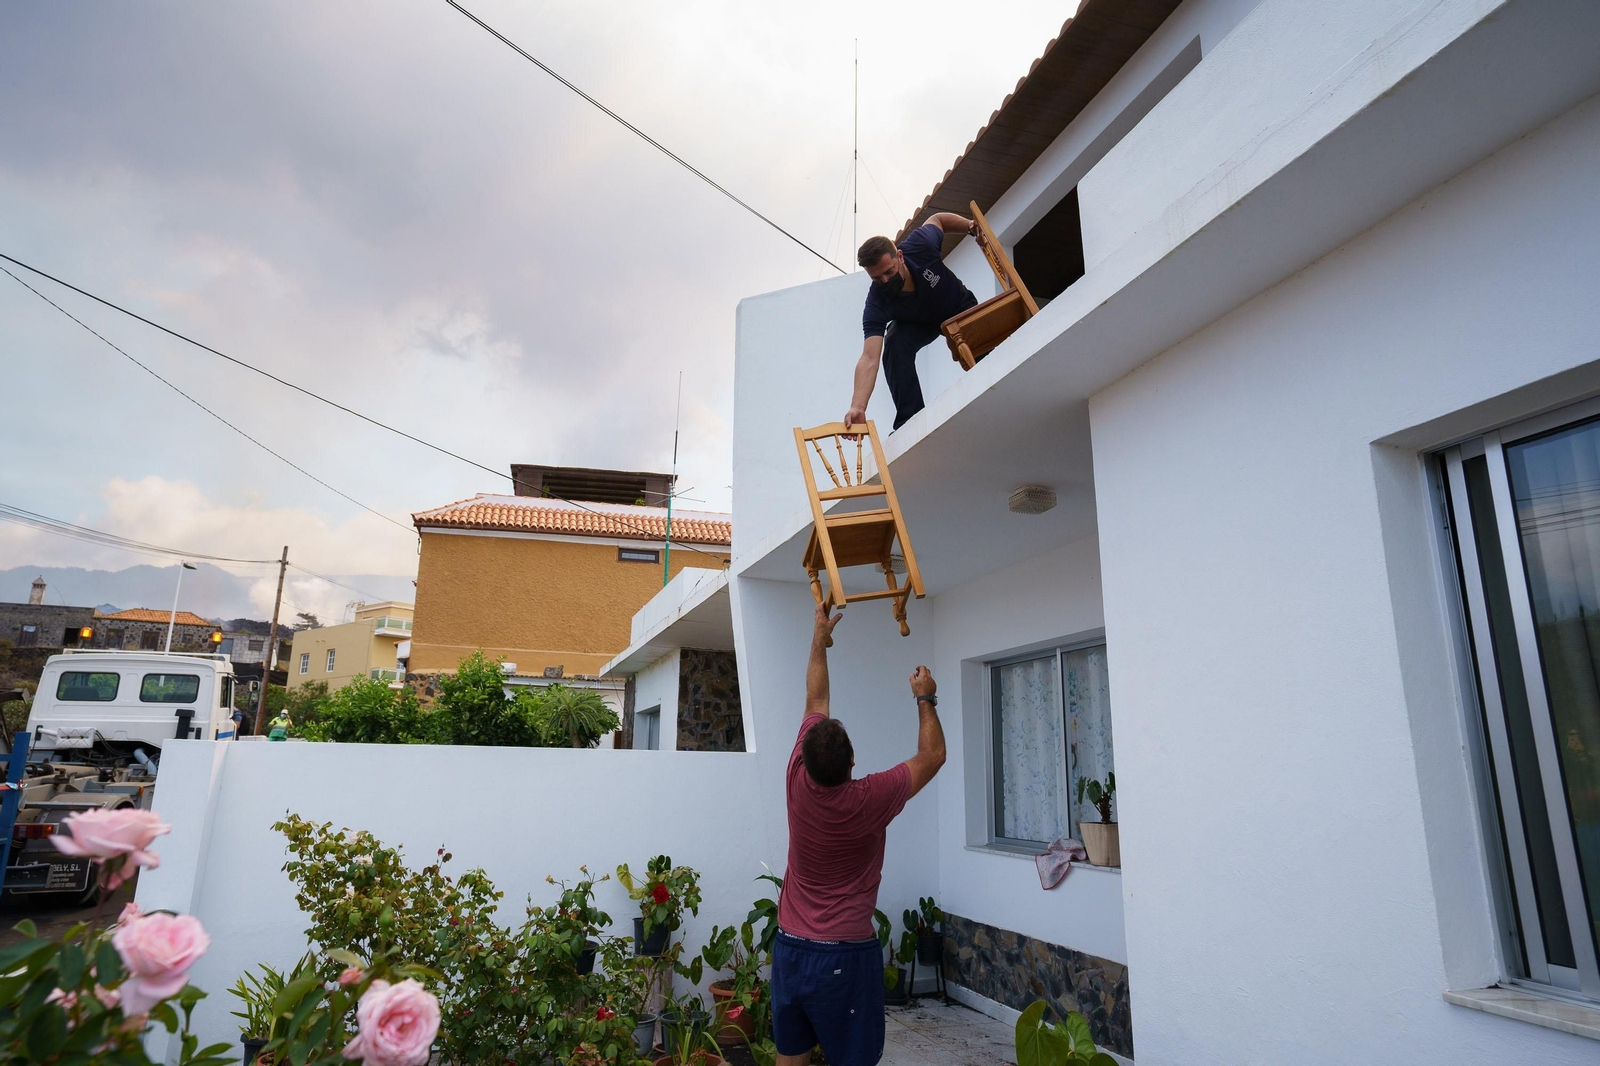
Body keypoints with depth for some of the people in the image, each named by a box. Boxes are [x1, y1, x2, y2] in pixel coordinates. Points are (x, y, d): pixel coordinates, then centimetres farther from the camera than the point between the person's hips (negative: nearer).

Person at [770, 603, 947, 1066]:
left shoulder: (797, 784, -9)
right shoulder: (870, 800, -19)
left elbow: (815, 701, 4)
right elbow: (932, 755, -4)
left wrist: (820, 637, 13)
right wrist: (925, 699, 7)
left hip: (789, 950, 5)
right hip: (845, 958, -5)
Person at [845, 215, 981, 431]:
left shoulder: (920, 245, -37)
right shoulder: (877, 302, -38)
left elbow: (937, 219, -11)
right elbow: (869, 359, -49)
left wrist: (972, 226, -24)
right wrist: (857, 407, -62)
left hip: (961, 307, 1)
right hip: (917, 323, -1)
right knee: (894, 346, -31)